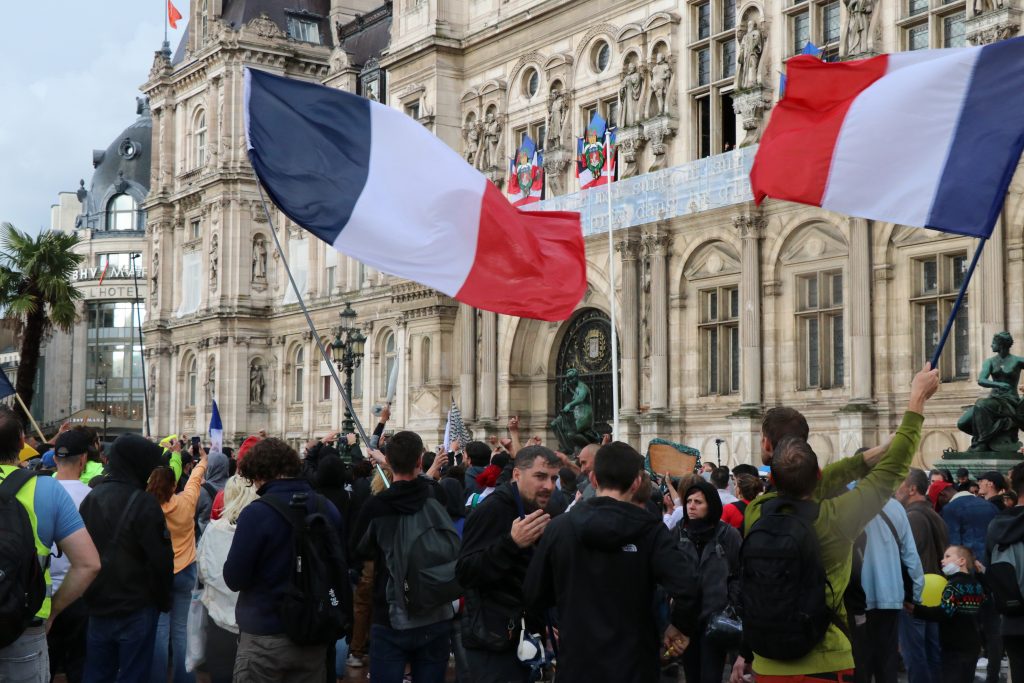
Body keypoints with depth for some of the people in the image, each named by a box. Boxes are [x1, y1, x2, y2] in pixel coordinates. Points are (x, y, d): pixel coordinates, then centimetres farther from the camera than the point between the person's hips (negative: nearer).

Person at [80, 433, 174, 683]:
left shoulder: (90, 498, 5)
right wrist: (163, 599, -1)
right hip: (135, 609, -6)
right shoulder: (143, 503, -17)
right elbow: (161, 559, -17)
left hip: (98, 608, 6)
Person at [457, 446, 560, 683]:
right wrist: (511, 543, -34)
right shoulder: (492, 510, -15)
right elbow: (465, 573, -25)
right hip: (494, 642, -9)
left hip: (523, 638, 9)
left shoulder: (535, 512, 15)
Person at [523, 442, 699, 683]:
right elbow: (688, 585, -23)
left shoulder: (559, 528, -4)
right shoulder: (650, 531, -9)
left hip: (576, 663, 2)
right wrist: (682, 626, -4)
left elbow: (533, 593, 3)